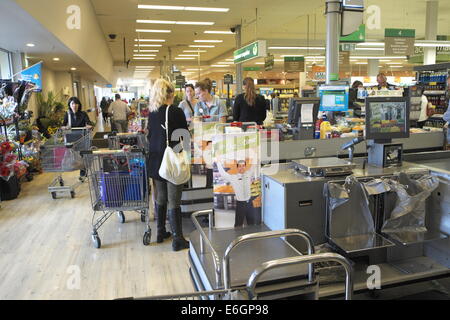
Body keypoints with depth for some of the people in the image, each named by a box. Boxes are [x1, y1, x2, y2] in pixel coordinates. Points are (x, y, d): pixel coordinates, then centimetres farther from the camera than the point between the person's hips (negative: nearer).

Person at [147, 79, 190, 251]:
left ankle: (160, 232, 29)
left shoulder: (152, 113, 4)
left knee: (160, 198, 17)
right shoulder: (176, 112, -13)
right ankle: (177, 240, 7)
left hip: (156, 161, 6)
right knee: (174, 201, 0)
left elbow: (150, 136, 13)